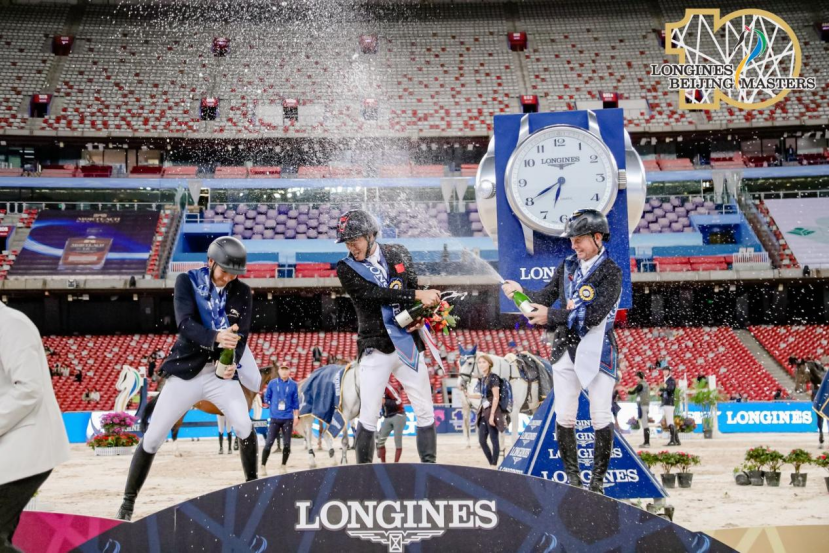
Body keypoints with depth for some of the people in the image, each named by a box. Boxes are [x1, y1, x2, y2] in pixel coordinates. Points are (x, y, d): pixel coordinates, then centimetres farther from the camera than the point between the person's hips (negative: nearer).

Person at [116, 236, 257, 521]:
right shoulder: (187, 281, -7)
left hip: (222, 371, 2)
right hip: (186, 370, -1)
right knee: (153, 438, -2)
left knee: (244, 427, -17)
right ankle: (129, 500, 15)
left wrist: (232, 362, -27)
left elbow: (242, 334, -6)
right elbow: (185, 324, -22)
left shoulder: (242, 293, 1)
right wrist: (216, 337, -42)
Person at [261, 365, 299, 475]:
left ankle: (283, 466, 16)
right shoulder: (272, 383, 1)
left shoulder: (293, 385, 2)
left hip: (288, 419, 1)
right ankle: (263, 466, 6)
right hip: (274, 418, -1)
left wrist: (296, 416, 5)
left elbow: (295, 402, 6)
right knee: (269, 443, -5)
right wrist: (272, 408, 2)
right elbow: (267, 397, 11)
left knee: (287, 444, 0)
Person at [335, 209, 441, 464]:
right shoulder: (346, 268, -4)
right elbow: (375, 294, -17)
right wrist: (418, 295, -24)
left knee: (425, 411, 5)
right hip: (374, 349, -3)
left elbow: (414, 289, 7)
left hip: (408, 345, 3)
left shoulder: (399, 254, 6)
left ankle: (429, 466, 17)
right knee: (369, 417, -5)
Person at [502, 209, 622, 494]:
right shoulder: (568, 265, 9)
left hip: (598, 350, -5)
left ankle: (598, 480, 10)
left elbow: (594, 315, -22)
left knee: (601, 417, -1)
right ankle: (572, 478, 17)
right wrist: (521, 293, -8)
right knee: (564, 417, 6)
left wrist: (551, 316, -22)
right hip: (565, 348, 6)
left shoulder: (611, 272, -10)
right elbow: (547, 296, 10)